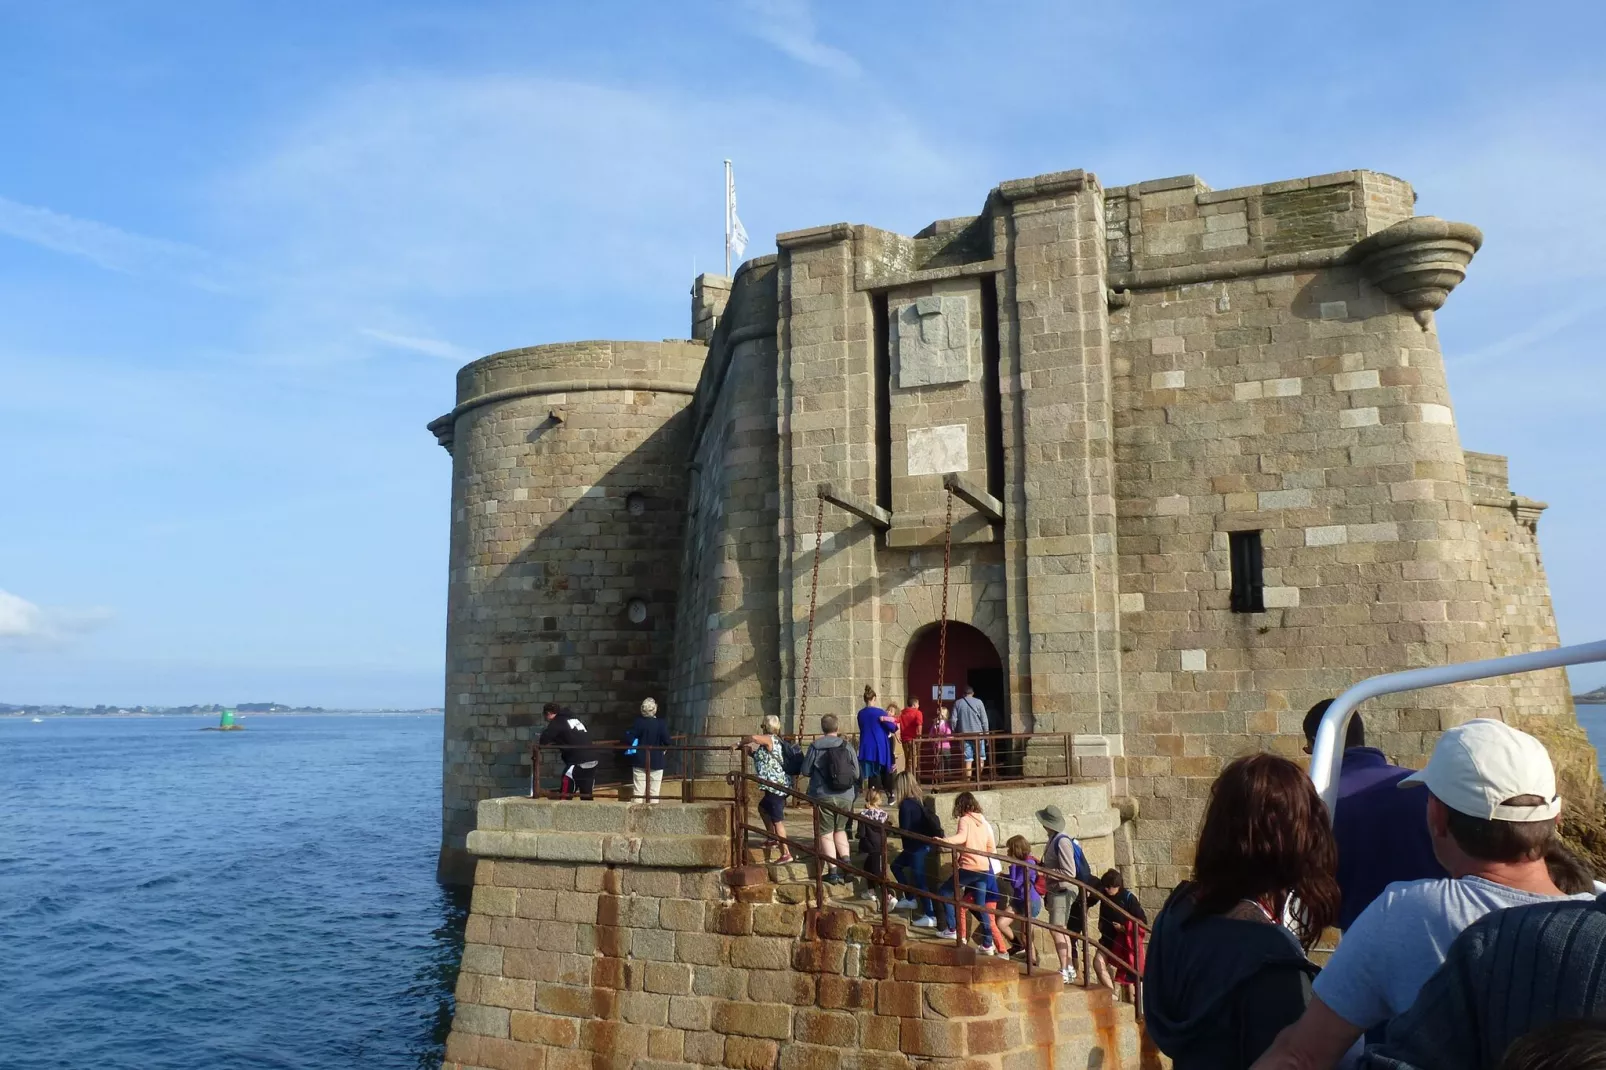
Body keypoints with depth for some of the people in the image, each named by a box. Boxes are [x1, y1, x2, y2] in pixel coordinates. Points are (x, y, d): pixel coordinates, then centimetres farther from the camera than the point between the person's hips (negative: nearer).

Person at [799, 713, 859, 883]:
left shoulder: (815, 746, -7)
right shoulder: (847, 746, -2)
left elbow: (805, 771, -2)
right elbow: (856, 774, 1)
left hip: (823, 797, -2)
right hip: (845, 797, 2)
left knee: (826, 833, 7)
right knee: (840, 830, 20)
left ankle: (833, 872, 4)